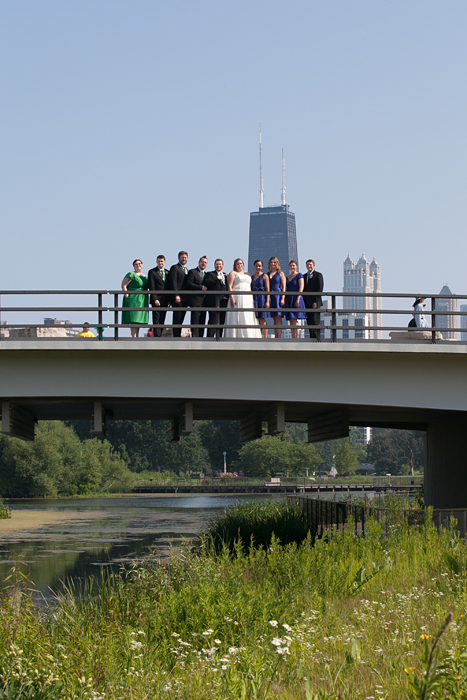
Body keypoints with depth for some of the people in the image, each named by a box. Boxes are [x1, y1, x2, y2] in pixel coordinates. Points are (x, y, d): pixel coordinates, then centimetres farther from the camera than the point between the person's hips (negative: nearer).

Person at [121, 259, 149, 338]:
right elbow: (123, 285, -10)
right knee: (134, 319, -14)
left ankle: (136, 337, 9)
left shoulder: (145, 277, 18)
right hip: (133, 300, -7)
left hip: (142, 302, 7)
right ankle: (134, 337, -18)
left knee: (139, 320, 6)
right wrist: (127, 295, -18)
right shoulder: (131, 274, -4)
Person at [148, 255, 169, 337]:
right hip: (156, 299, -5)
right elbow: (151, 287, -8)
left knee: (162, 320, 4)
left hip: (165, 300, 5)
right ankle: (156, 336, -12)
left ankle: (159, 335, 5)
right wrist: (155, 299, -16)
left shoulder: (167, 272, 15)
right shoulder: (152, 272, -1)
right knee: (156, 320, -9)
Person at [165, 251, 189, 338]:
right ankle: (176, 336, -7)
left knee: (181, 319, 6)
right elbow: (173, 282, -12)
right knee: (177, 318, -8)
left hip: (185, 298, 7)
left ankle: (179, 336, 8)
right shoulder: (174, 268, -3)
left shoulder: (186, 270, 22)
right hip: (177, 298, -7)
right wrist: (176, 295, -20)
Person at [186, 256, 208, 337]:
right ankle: (195, 337, -12)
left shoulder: (206, 274, 22)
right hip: (195, 301, -7)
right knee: (195, 321, -10)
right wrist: (201, 287, -14)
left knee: (202, 321, 3)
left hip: (203, 301, 7)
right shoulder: (192, 272, 0)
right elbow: (189, 284, -12)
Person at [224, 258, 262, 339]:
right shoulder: (233, 273, 5)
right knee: (237, 319, -11)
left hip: (248, 299, 6)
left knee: (249, 319, -1)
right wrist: (232, 298, -18)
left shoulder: (247, 274, 23)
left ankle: (248, 336, -1)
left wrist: (252, 299, 11)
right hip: (237, 298, -6)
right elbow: (230, 286, -5)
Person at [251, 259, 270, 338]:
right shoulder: (252, 277, 16)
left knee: (262, 319, -10)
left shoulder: (264, 276, 0)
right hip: (254, 298, 5)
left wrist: (267, 301, -14)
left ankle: (265, 337, -9)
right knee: (257, 319, 3)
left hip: (262, 298, -5)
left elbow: (267, 289, -5)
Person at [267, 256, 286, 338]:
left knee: (278, 318, -10)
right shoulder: (267, 275, 16)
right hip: (270, 296, 4)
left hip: (278, 294, -4)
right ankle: (276, 337, 2)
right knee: (275, 319, 3)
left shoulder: (280, 273, 6)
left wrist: (283, 298, -10)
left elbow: (284, 287, 1)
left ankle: (279, 337, -15)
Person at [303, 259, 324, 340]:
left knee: (315, 321, -11)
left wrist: (316, 301, -15)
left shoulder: (318, 275, 0)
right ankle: (312, 339, 6)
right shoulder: (305, 276, 20)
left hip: (314, 302, -6)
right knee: (309, 322, 4)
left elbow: (320, 289, -8)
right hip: (307, 303, 6)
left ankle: (317, 339, -11)